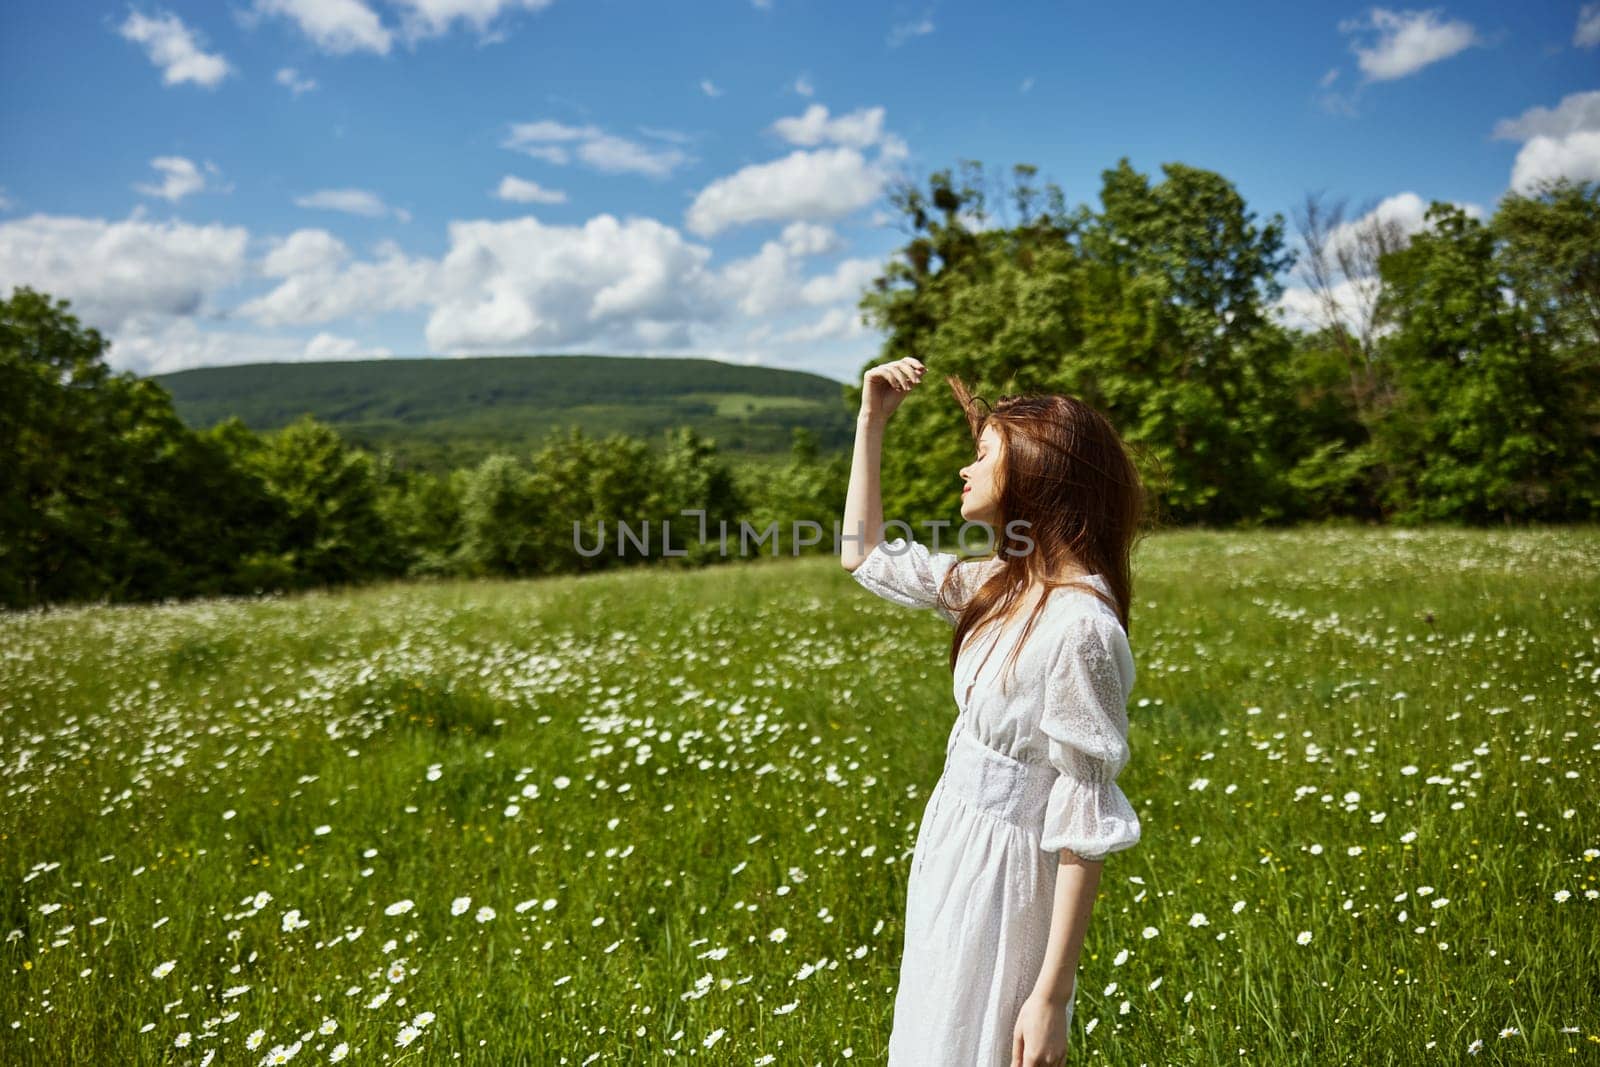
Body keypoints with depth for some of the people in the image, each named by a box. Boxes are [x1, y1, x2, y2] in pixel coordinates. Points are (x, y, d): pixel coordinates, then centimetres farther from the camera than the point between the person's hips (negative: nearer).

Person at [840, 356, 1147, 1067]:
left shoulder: (1077, 625, -25)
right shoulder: (1009, 586, 1)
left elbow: (1087, 825, -23)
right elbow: (864, 555, 13)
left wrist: (1052, 995, -21)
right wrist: (871, 421, 8)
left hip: (1002, 875, -8)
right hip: (955, 854, 9)